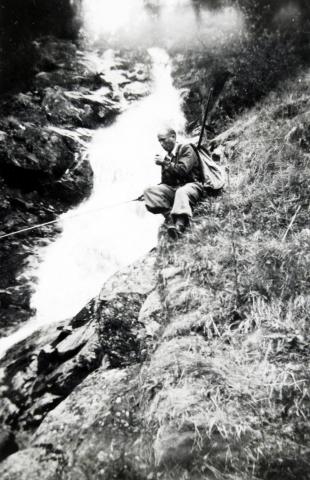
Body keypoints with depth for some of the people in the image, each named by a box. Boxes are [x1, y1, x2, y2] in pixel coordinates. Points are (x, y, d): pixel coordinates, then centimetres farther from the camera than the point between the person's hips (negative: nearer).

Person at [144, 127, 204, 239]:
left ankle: (179, 226, -62)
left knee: (181, 192, -42)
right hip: (172, 188, 6)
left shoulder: (186, 148, 2)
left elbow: (183, 170, -14)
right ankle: (171, 215, -36)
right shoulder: (167, 155, 19)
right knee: (148, 191, -17)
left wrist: (165, 163, -7)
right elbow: (165, 181, 18)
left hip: (191, 185, -6)